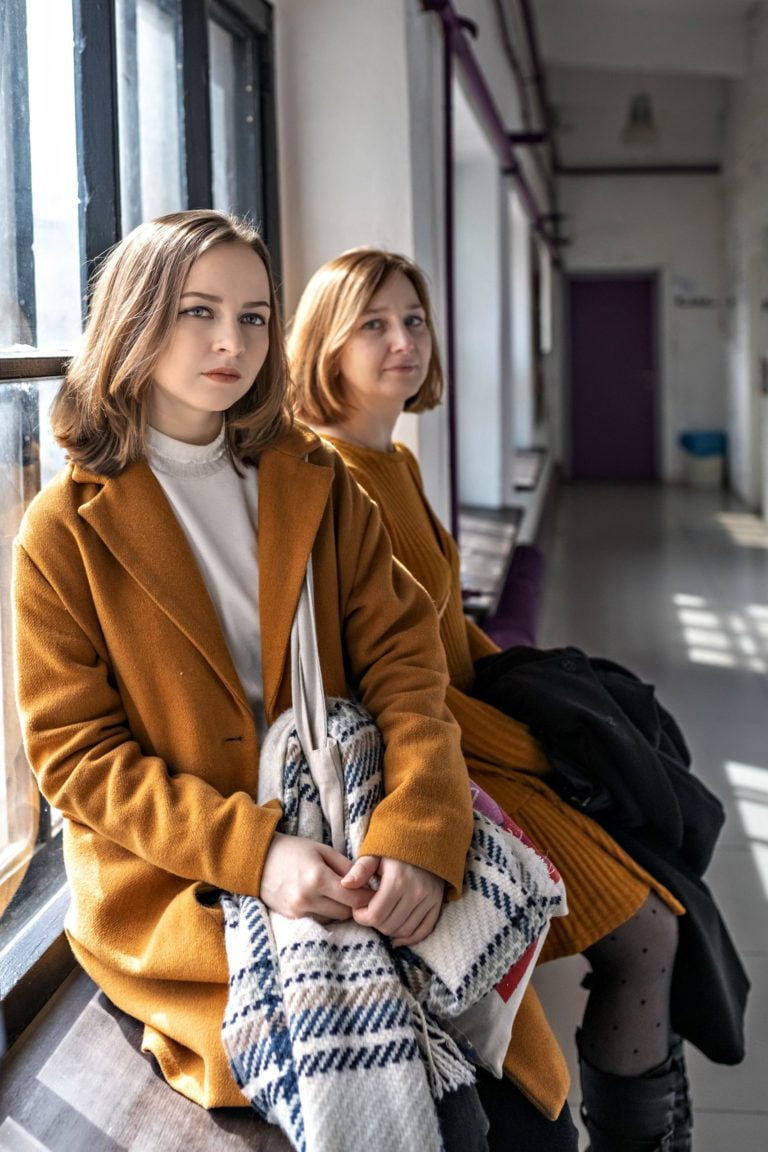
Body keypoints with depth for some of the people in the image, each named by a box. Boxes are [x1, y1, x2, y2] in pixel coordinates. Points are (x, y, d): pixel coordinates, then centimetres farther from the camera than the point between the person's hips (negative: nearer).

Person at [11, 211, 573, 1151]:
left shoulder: (317, 482, 8)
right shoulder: (65, 531, -3)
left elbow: (400, 657, -1)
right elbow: (74, 755, -6)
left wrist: (420, 831, -20)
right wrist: (250, 851, -21)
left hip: (347, 838, 4)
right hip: (167, 884, -4)